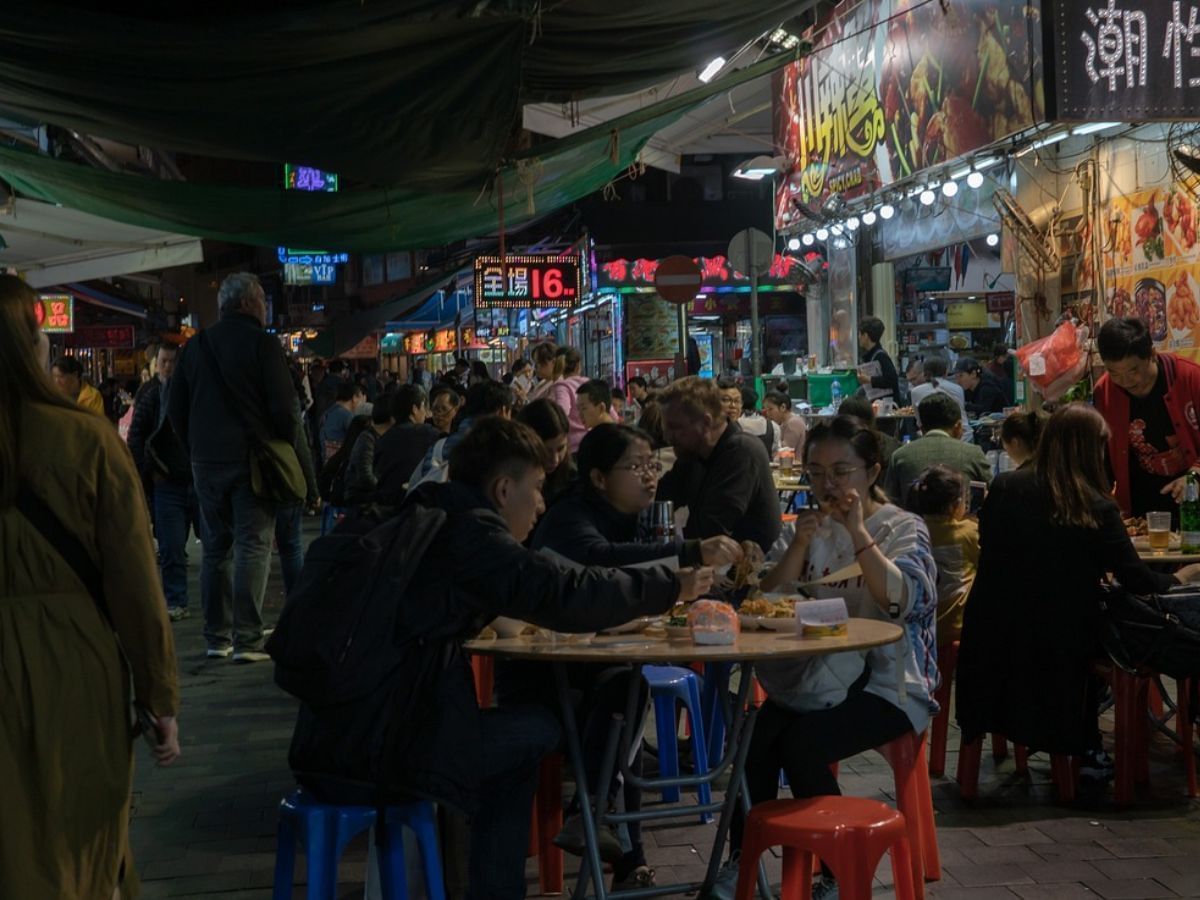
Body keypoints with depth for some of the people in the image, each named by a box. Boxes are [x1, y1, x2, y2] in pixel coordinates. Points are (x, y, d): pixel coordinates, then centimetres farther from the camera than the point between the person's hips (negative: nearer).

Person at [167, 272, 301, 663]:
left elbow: (176, 407, 13)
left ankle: (217, 637, 13)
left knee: (216, 548, 12)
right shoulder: (262, 343, -7)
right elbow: (285, 406, -11)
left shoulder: (195, 345, 10)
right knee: (253, 546, -3)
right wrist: (284, 449, 2)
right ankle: (247, 639, -7)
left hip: (206, 461, 5)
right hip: (251, 459, -5)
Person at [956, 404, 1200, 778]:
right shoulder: (1096, 508, -15)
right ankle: (1086, 748, 32)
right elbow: (1136, 580, -10)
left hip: (993, 637, 3)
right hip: (1058, 646, -3)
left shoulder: (1004, 488, -5)